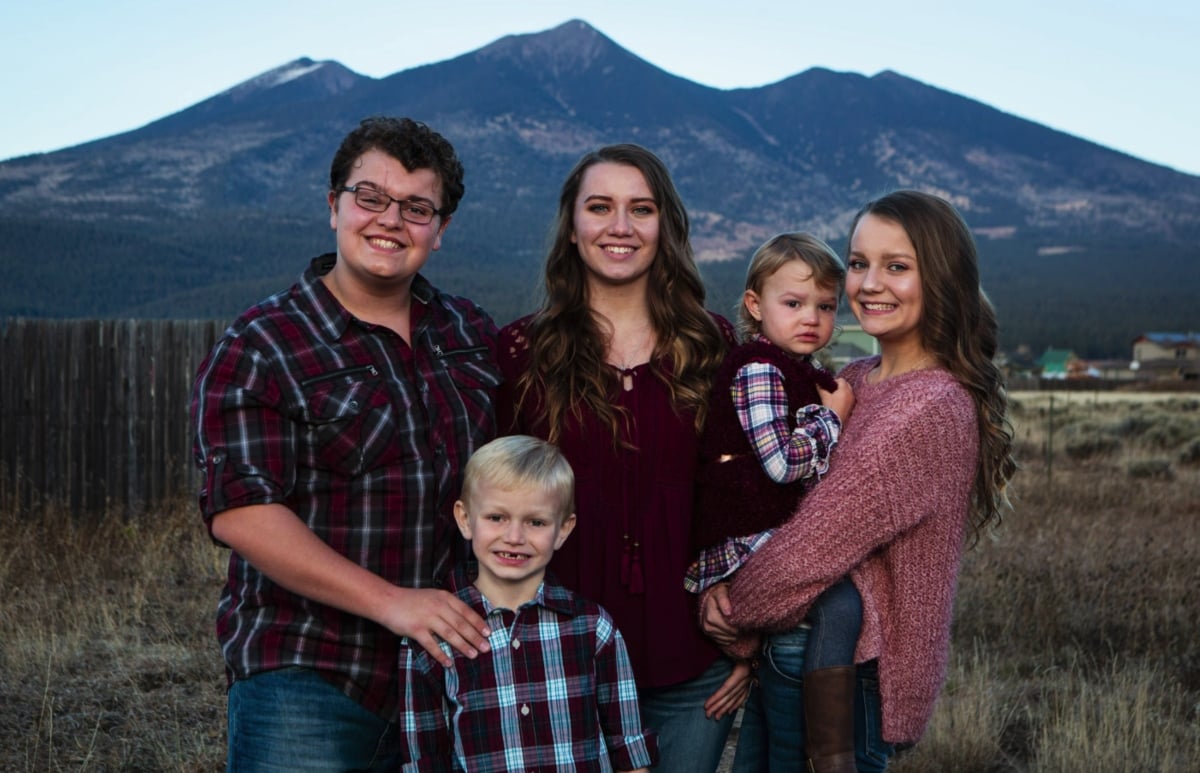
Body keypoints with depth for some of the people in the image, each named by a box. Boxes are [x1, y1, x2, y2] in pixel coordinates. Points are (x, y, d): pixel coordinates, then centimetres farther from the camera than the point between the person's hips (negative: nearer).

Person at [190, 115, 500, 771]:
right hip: (306, 683, -5)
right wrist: (391, 603, -24)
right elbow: (239, 511, -17)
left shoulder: (471, 334, 9)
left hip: (449, 664, 5)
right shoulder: (258, 349, -7)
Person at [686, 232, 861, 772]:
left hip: (780, 538, 10)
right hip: (741, 545, -10)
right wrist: (834, 417, -7)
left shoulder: (810, 377, 18)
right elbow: (782, 463, -20)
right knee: (839, 601, -24)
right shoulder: (756, 369, -11)